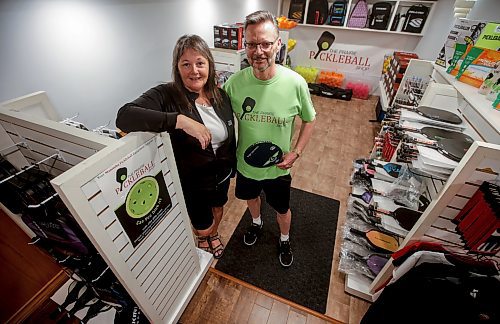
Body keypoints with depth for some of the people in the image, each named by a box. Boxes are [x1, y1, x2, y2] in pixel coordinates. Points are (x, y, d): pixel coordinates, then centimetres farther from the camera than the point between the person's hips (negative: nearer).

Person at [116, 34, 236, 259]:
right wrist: (181, 120, -46)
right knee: (202, 227, 17)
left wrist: (233, 165, 12)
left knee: (218, 208, 30)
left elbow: (231, 136, 3)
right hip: (191, 181, -4)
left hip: (222, 174, 5)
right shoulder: (166, 95, -23)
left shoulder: (220, 95, -7)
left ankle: (213, 234, 65)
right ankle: (203, 236, 58)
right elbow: (124, 116, -38)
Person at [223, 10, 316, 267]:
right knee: (251, 197, 30)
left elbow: (309, 120, -5)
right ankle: (256, 222, 65)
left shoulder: (295, 83, -21)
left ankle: (284, 240, 56)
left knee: (282, 210, 22)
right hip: (244, 164, 2)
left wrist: (296, 153, -14)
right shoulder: (234, 83, -17)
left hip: (278, 168, -1)